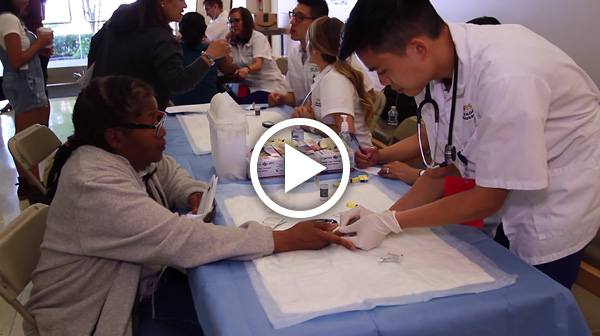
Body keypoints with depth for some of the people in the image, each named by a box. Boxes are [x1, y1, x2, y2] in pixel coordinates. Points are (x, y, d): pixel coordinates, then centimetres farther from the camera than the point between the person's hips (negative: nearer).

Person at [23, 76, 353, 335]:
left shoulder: (124, 154, -3)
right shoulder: (94, 185, -31)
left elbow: (168, 171, 16)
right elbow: (181, 240, -38)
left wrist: (195, 194, -9)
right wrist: (284, 239, -36)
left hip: (134, 289, 8)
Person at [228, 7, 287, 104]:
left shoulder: (258, 38, -6)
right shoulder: (233, 42, 12)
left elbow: (258, 65, -22)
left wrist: (246, 69, -44)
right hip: (250, 87, 5)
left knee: (242, 103, -29)